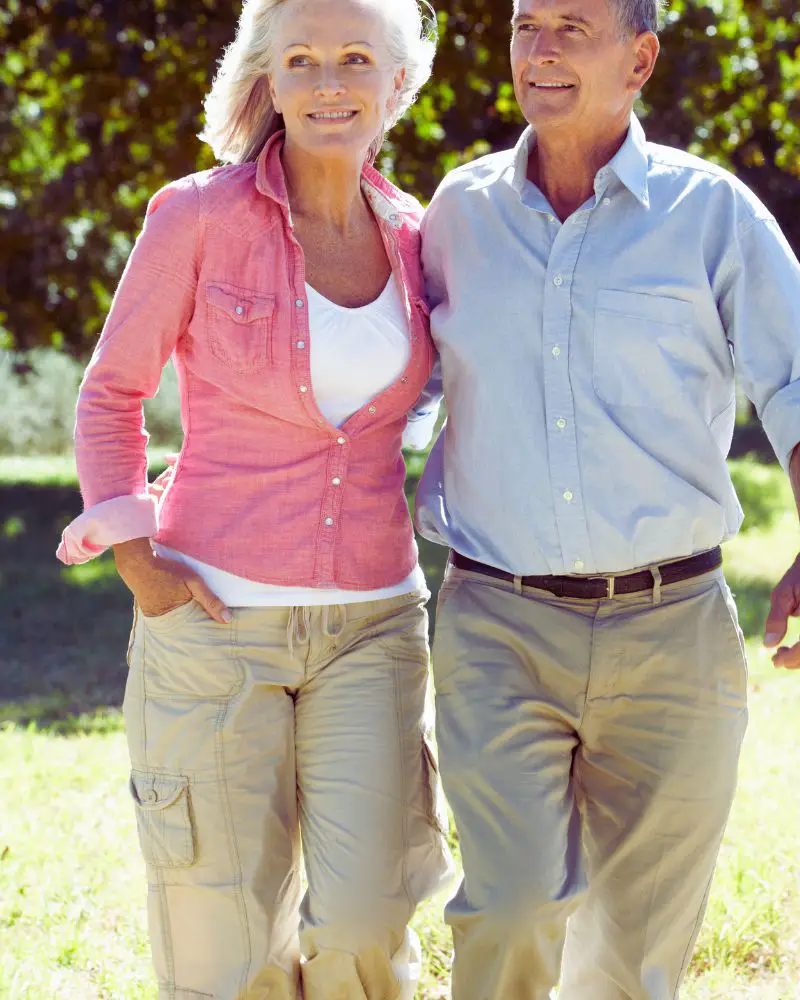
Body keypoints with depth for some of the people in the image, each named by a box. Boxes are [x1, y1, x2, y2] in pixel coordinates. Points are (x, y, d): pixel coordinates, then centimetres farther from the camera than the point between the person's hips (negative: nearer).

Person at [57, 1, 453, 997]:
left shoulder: (412, 238, 5)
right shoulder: (198, 217, -6)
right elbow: (110, 394, 3)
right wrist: (137, 563, -7)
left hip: (371, 624, 3)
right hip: (217, 617, -3)